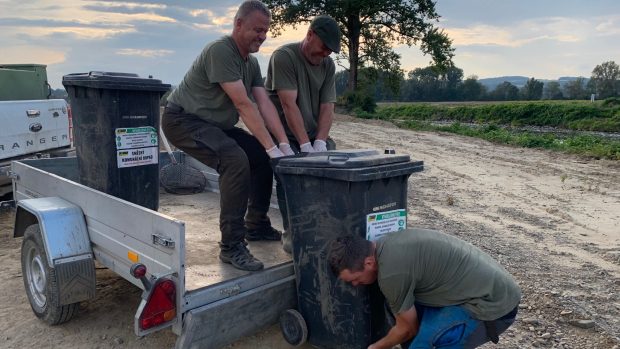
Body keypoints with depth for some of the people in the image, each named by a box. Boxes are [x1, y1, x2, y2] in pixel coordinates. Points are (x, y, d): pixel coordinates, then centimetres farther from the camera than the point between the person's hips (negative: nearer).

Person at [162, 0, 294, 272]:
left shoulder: (252, 63, 7)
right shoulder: (220, 51, -21)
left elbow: (264, 104, -1)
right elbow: (243, 105, -26)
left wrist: (284, 144, -11)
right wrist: (272, 147, -26)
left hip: (215, 124, 9)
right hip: (183, 120, -9)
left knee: (263, 157, 5)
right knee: (236, 160, -30)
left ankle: (256, 225, 20)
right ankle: (231, 246, -23)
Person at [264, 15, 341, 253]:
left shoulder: (328, 65, 4)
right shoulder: (284, 56, -13)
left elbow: (327, 108, -3)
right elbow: (289, 105, -22)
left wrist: (320, 143, -19)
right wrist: (306, 146, -28)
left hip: (313, 134, 5)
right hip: (284, 133, -5)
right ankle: (291, 232, -9)